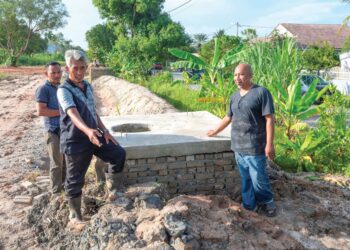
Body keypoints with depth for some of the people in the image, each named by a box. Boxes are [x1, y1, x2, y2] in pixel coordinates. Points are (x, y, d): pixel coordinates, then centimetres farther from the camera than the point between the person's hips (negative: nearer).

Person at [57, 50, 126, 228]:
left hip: (94, 136, 7)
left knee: (118, 154, 8)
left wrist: (104, 131, 12)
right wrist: (88, 130, -51)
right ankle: (75, 215, 23)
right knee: (75, 180, 5)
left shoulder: (88, 86, 7)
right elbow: (73, 114, -35)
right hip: (75, 141, -7)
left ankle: (113, 190, 25)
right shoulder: (64, 90, -18)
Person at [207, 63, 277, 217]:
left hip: (254, 147, -6)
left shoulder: (261, 92, -9)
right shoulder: (234, 96, 12)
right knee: (245, 178, 14)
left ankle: (267, 202, 26)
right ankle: (250, 205, 28)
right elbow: (228, 118, 25)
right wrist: (215, 131, 31)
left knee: (258, 178, 1)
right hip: (238, 146, 6)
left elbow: (269, 119, -12)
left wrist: (269, 144, -17)